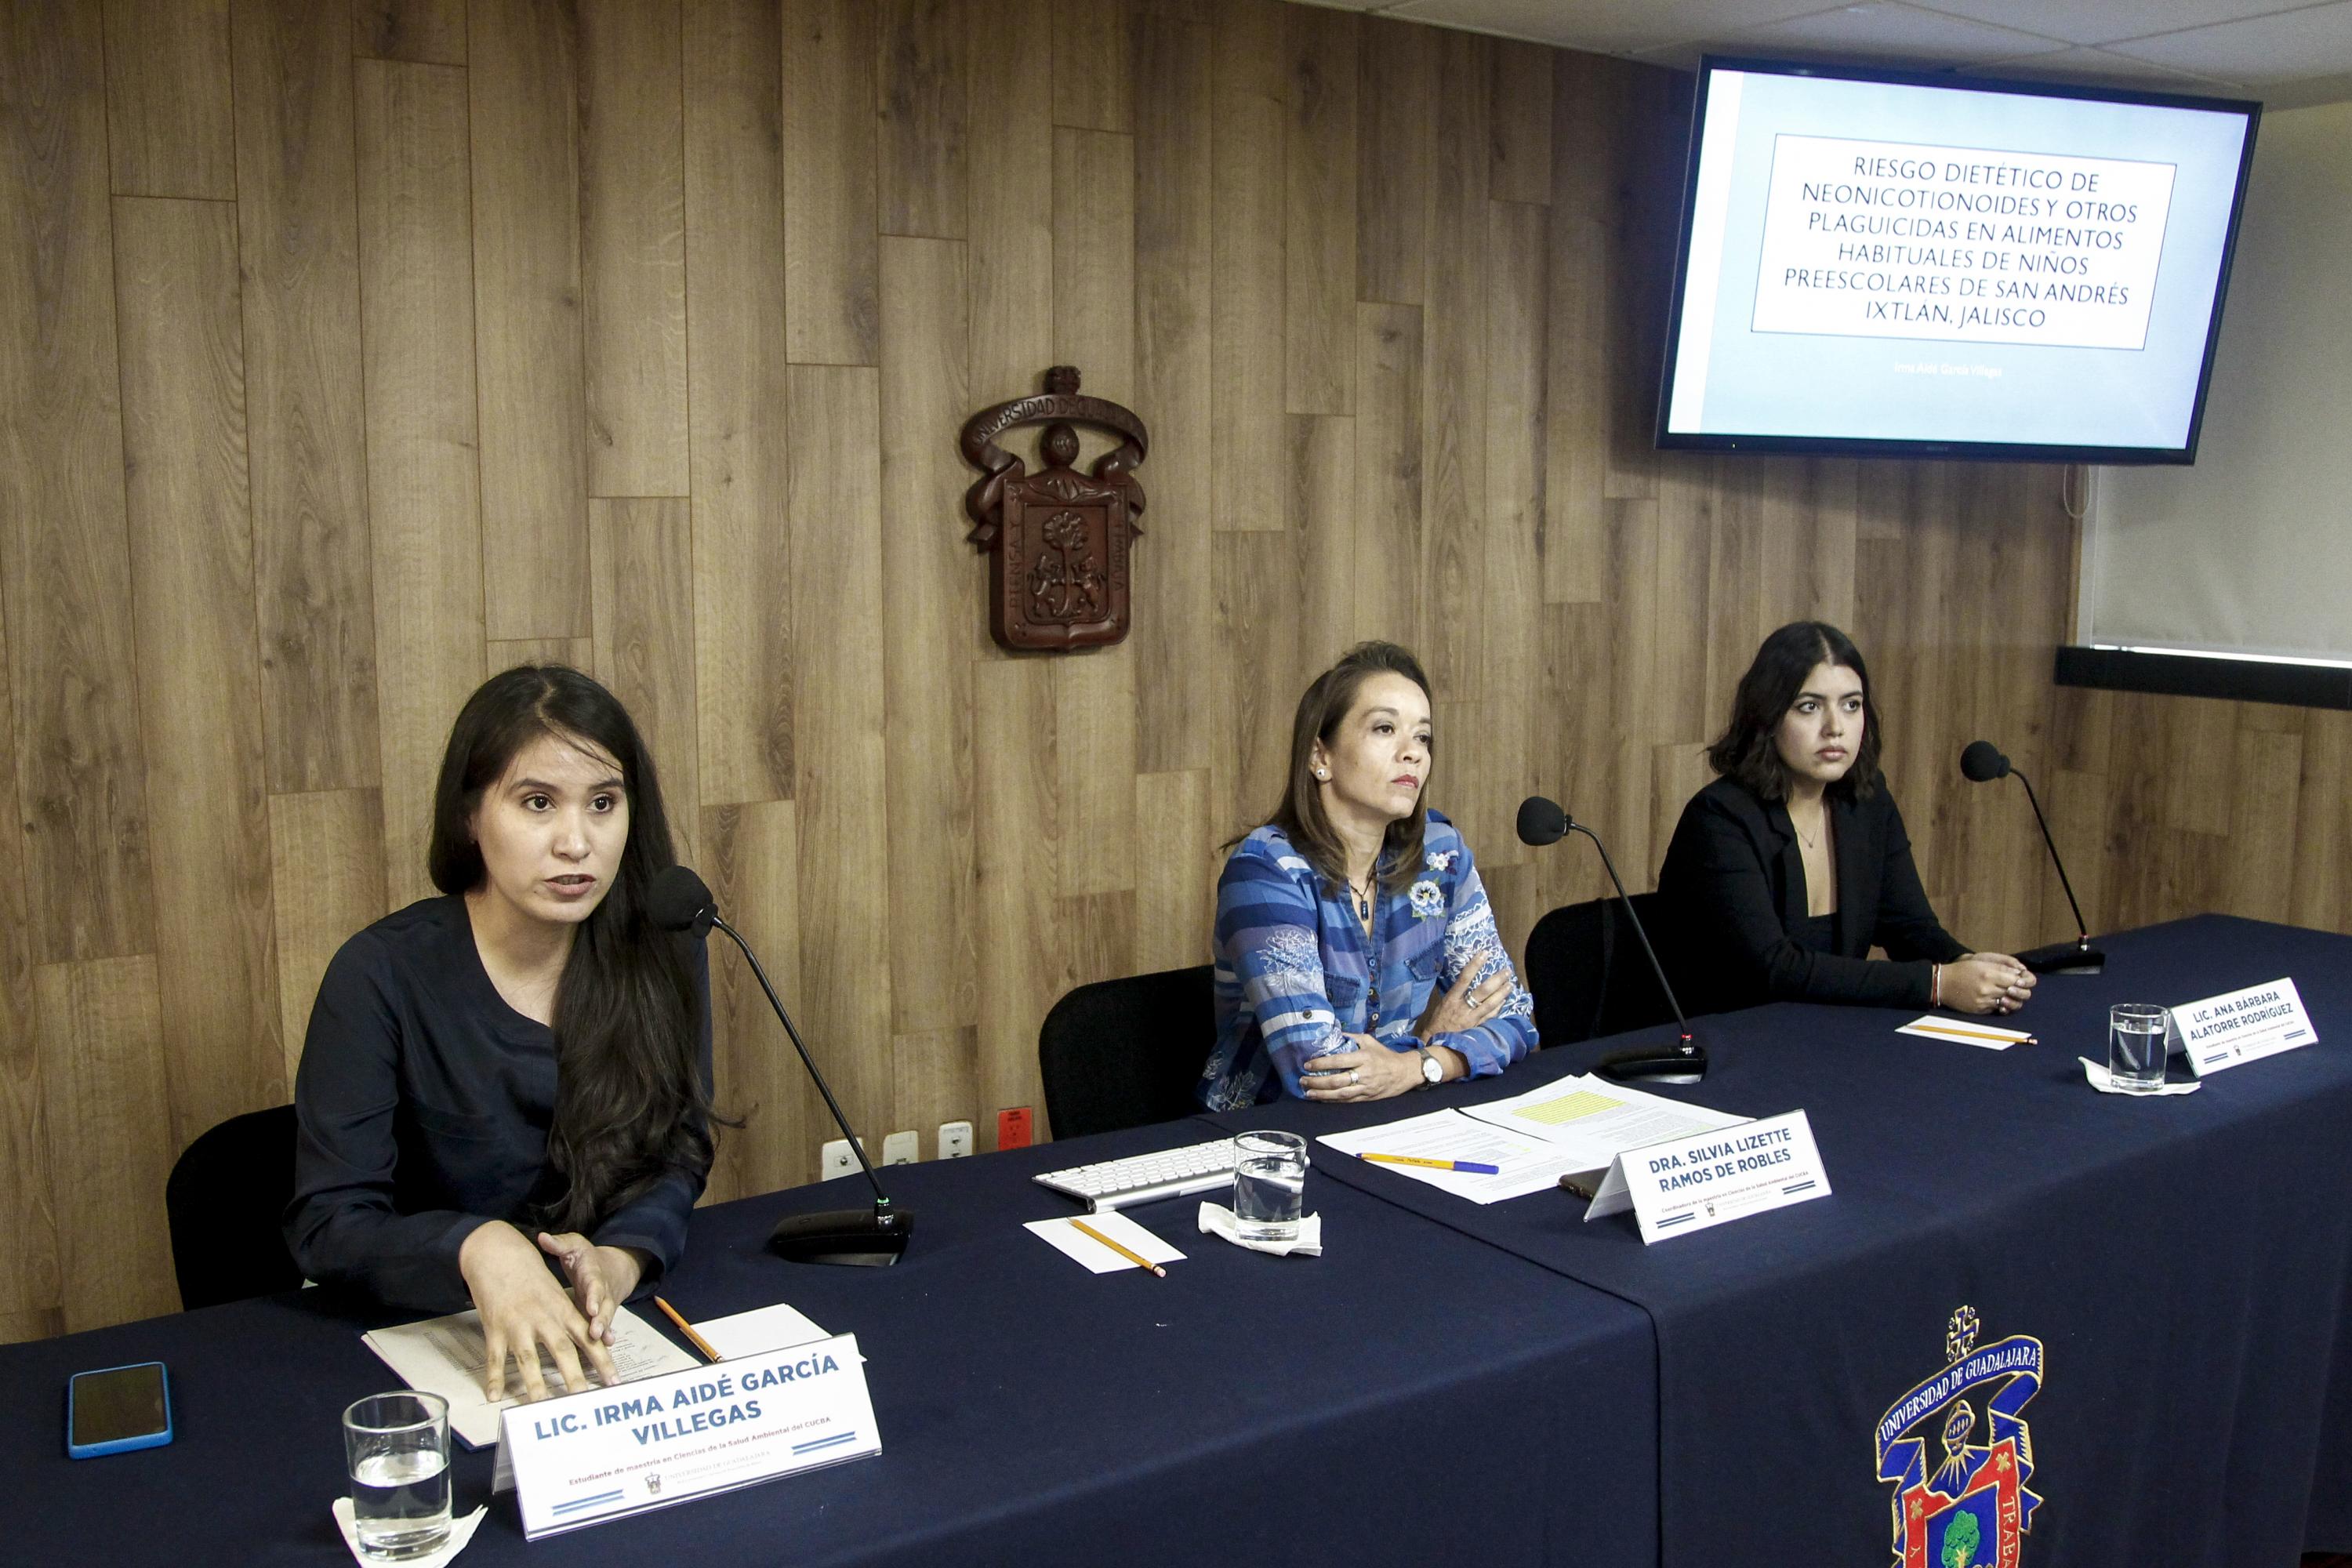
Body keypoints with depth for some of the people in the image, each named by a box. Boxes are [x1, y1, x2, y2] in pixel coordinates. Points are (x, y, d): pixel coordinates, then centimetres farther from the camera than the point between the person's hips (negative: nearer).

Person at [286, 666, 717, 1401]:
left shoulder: (663, 952, -1)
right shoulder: (383, 975, -11)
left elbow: (677, 1154, 3)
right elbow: (326, 1223, -13)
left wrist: (621, 1259, -19)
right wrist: (477, 1248, -32)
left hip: (616, 1332, 2)